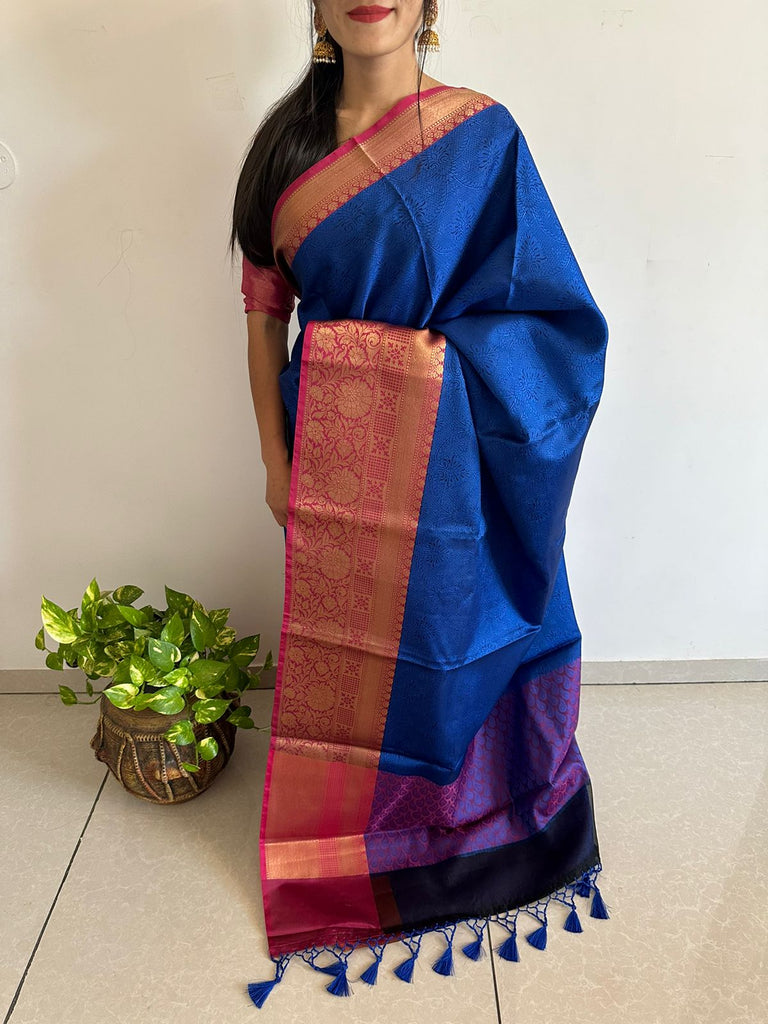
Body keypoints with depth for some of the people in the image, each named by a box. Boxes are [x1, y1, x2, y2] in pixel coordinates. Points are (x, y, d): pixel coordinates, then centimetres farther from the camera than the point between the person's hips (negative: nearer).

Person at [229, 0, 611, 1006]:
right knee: (341, 639, 13)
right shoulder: (289, 143, 6)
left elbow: (544, 308, -3)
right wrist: (274, 458, 2)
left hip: (448, 457, -2)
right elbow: (264, 312, 5)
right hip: (333, 454, 2)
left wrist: (435, 349, -14)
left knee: (448, 628, 11)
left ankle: (463, 828, 41)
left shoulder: (482, 133, -1)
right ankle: (349, 854, 40)